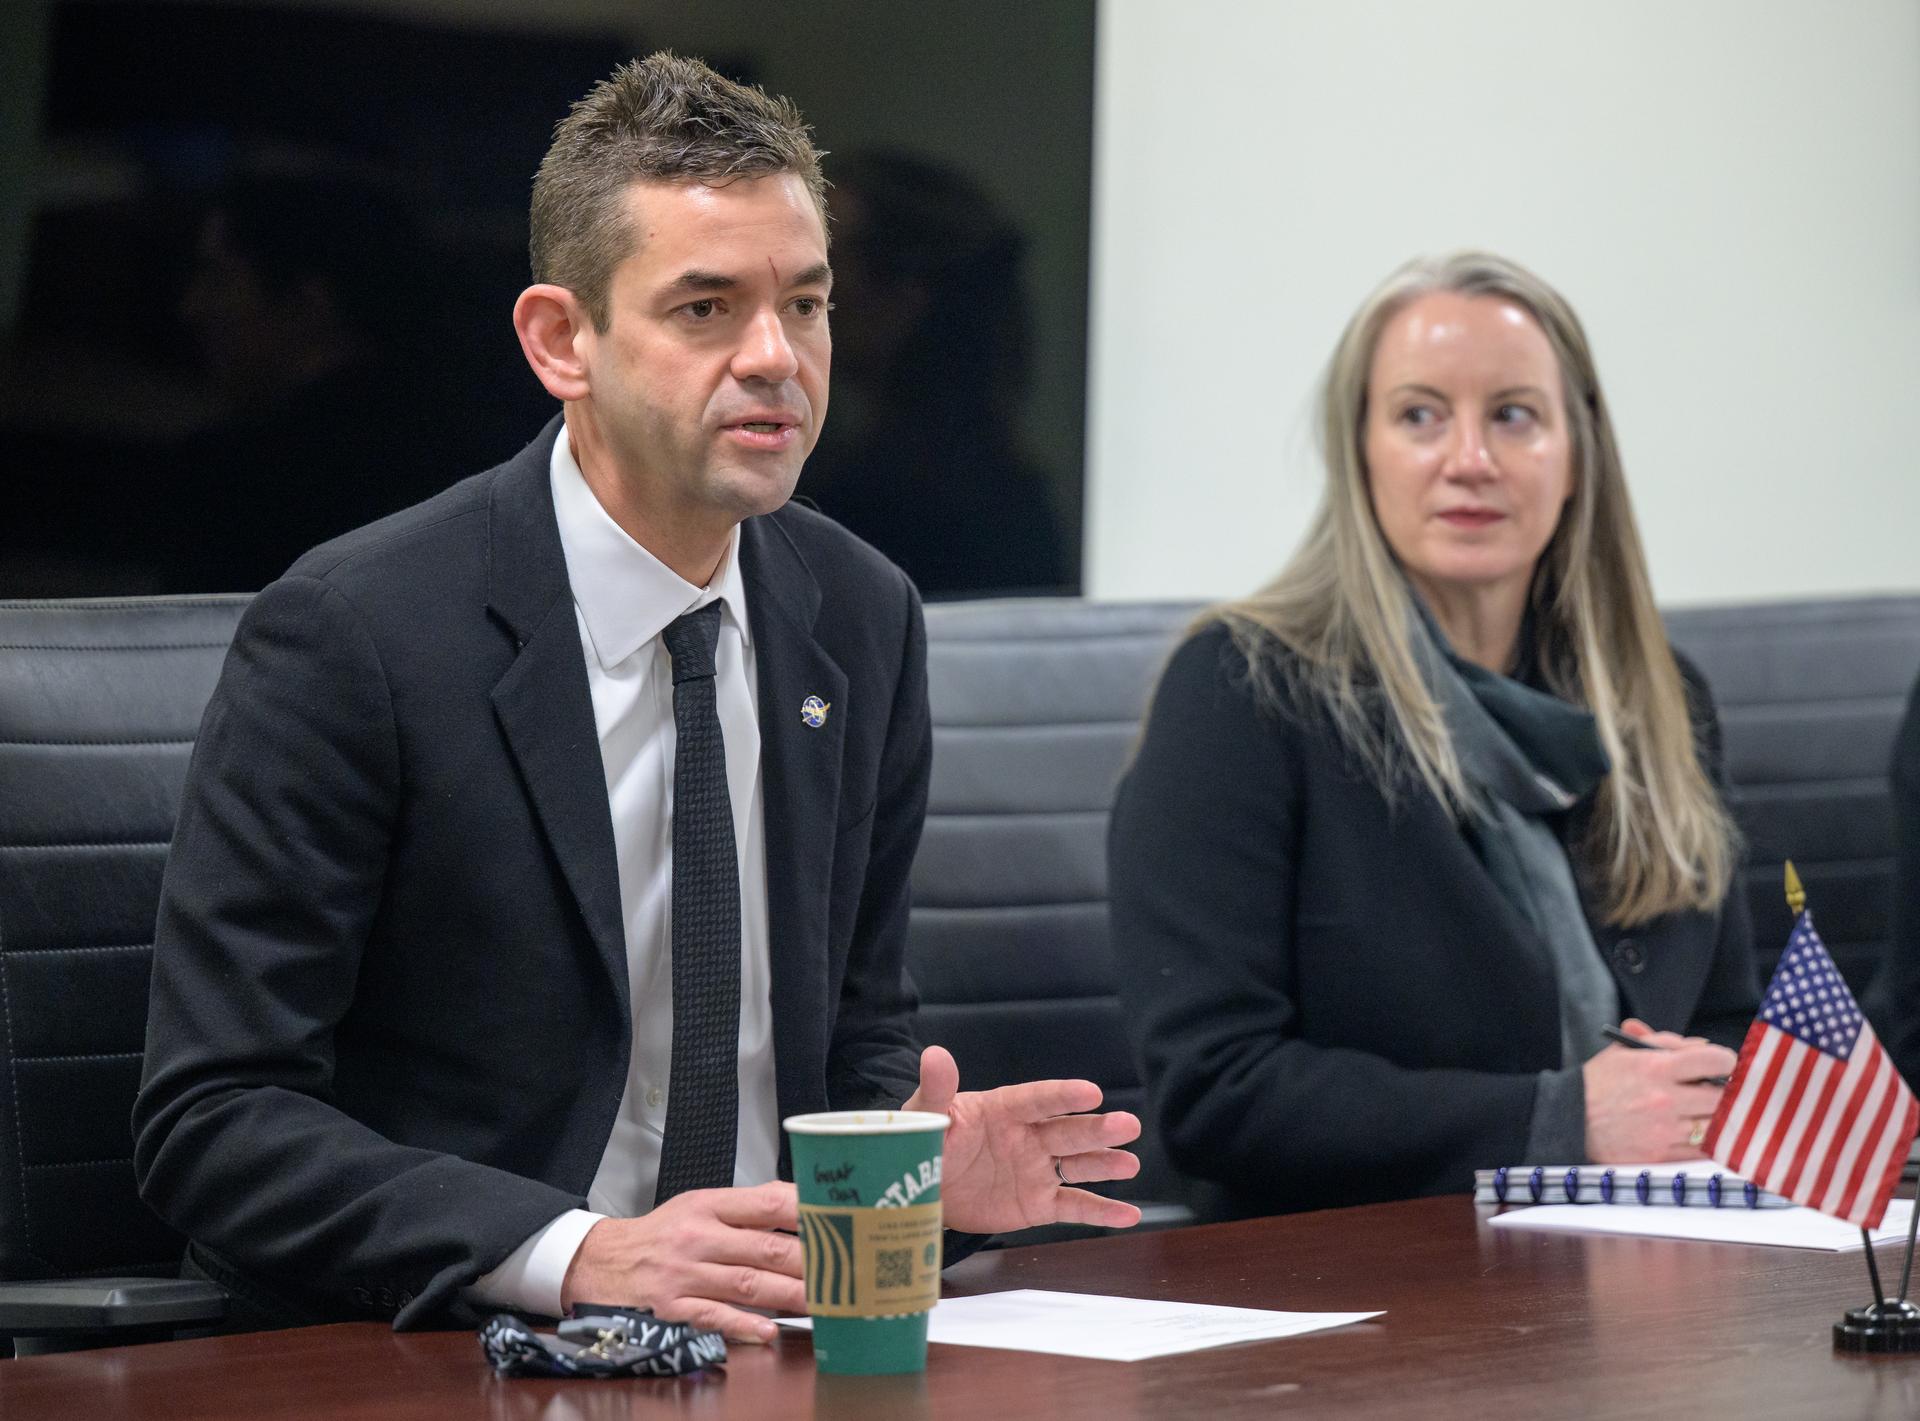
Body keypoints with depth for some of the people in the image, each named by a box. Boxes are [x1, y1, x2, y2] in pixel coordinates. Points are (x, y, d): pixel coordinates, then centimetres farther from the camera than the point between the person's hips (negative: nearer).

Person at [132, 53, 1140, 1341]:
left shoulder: (863, 620, 8)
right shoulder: (349, 636, -10)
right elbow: (214, 1120, -13)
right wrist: (576, 1257, -25)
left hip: (768, 1332, 4)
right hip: (424, 1370, -4)